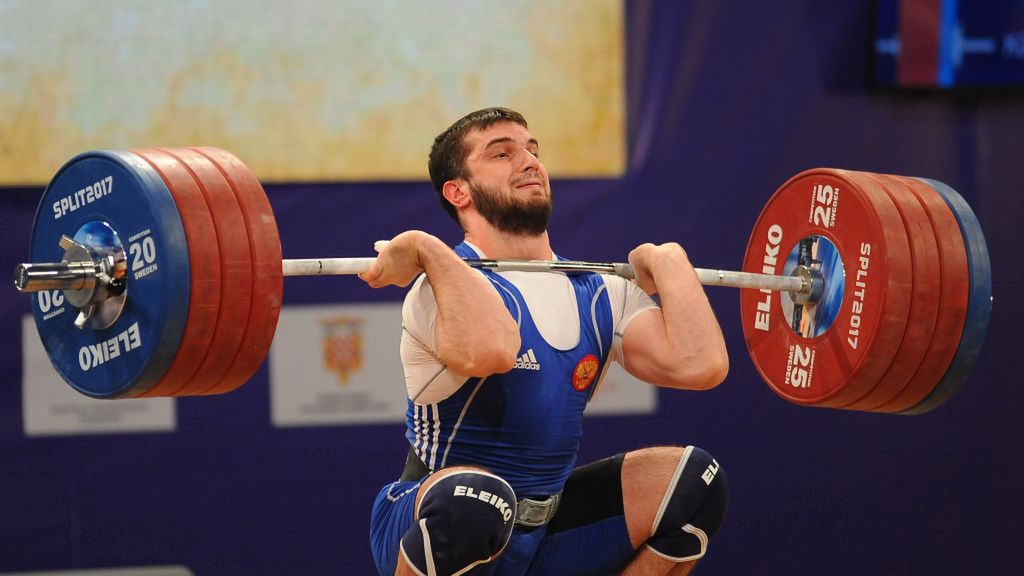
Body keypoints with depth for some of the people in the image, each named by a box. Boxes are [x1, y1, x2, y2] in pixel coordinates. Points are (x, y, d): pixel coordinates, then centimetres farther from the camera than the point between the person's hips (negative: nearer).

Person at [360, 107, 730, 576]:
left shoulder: (599, 292, 2)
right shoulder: (449, 286, -17)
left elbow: (699, 363, -15)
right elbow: (487, 351, -43)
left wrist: (668, 261, -1)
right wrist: (425, 249, -30)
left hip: (539, 537, 6)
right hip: (442, 524, -6)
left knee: (695, 479, -8)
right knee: (475, 497, -39)